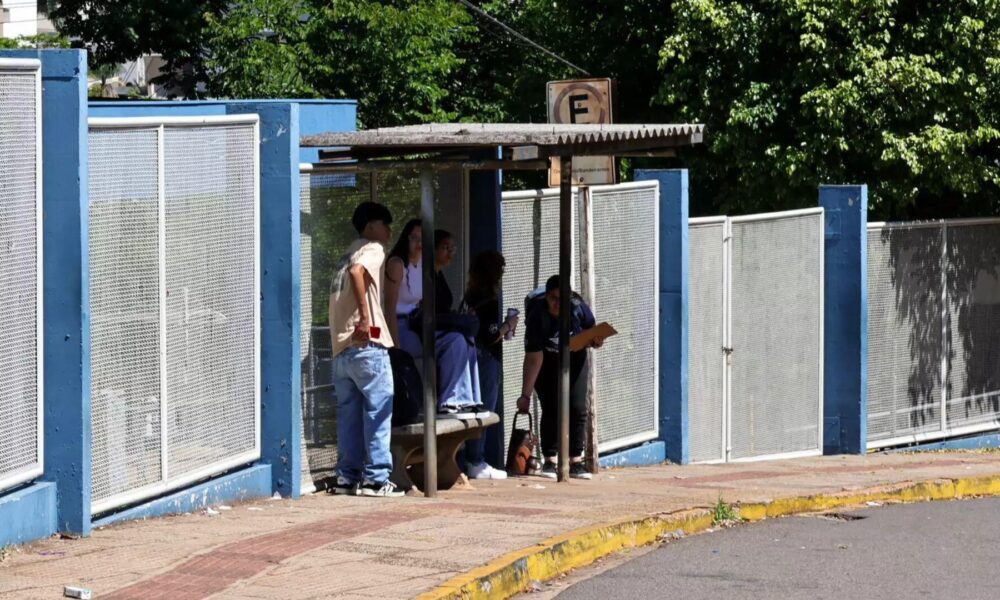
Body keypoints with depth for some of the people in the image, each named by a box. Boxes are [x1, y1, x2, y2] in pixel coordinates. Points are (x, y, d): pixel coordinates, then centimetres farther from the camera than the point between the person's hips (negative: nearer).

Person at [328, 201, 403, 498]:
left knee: (349, 414, 9)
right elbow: (357, 272, -22)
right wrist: (365, 317, -25)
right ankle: (376, 478, -7)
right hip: (366, 344, -8)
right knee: (379, 411, -5)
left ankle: (348, 477, 9)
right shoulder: (373, 250, -3)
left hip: (340, 348, 8)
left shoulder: (348, 254, 24)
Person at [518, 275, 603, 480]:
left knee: (577, 408, -5)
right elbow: (533, 359, -30)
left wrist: (595, 340, -25)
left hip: (575, 359, 2)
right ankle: (550, 461, -3)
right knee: (551, 409, -11)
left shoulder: (578, 309, -23)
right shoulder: (537, 317, -30)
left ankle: (576, 461, -1)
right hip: (547, 362, -2)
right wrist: (525, 395, -32)